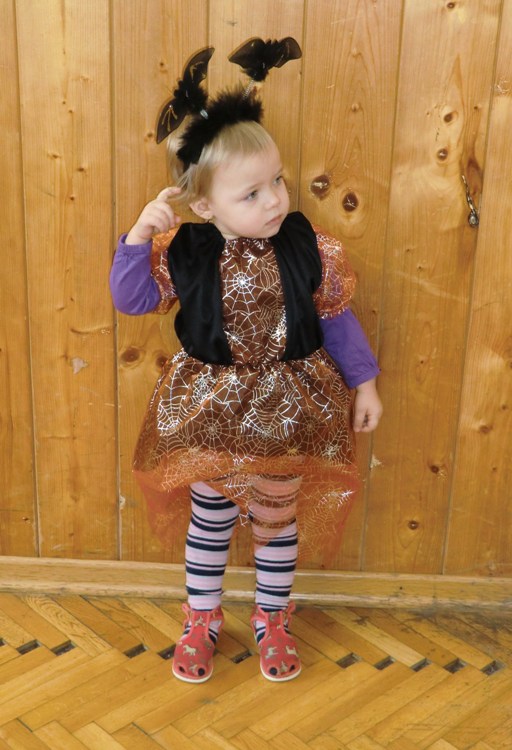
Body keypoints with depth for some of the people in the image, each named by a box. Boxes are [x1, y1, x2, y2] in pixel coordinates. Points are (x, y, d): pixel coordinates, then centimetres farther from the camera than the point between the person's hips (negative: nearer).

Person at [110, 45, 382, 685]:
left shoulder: (310, 249, -13)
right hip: (210, 409, 0)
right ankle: (201, 621, 38)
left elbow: (336, 320, -2)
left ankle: (272, 621, 40)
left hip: (287, 409, 1)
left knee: (279, 516, 16)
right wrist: (139, 235, -22)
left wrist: (363, 383, 4)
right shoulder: (184, 252, -14)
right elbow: (131, 298, -7)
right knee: (210, 515, 15)